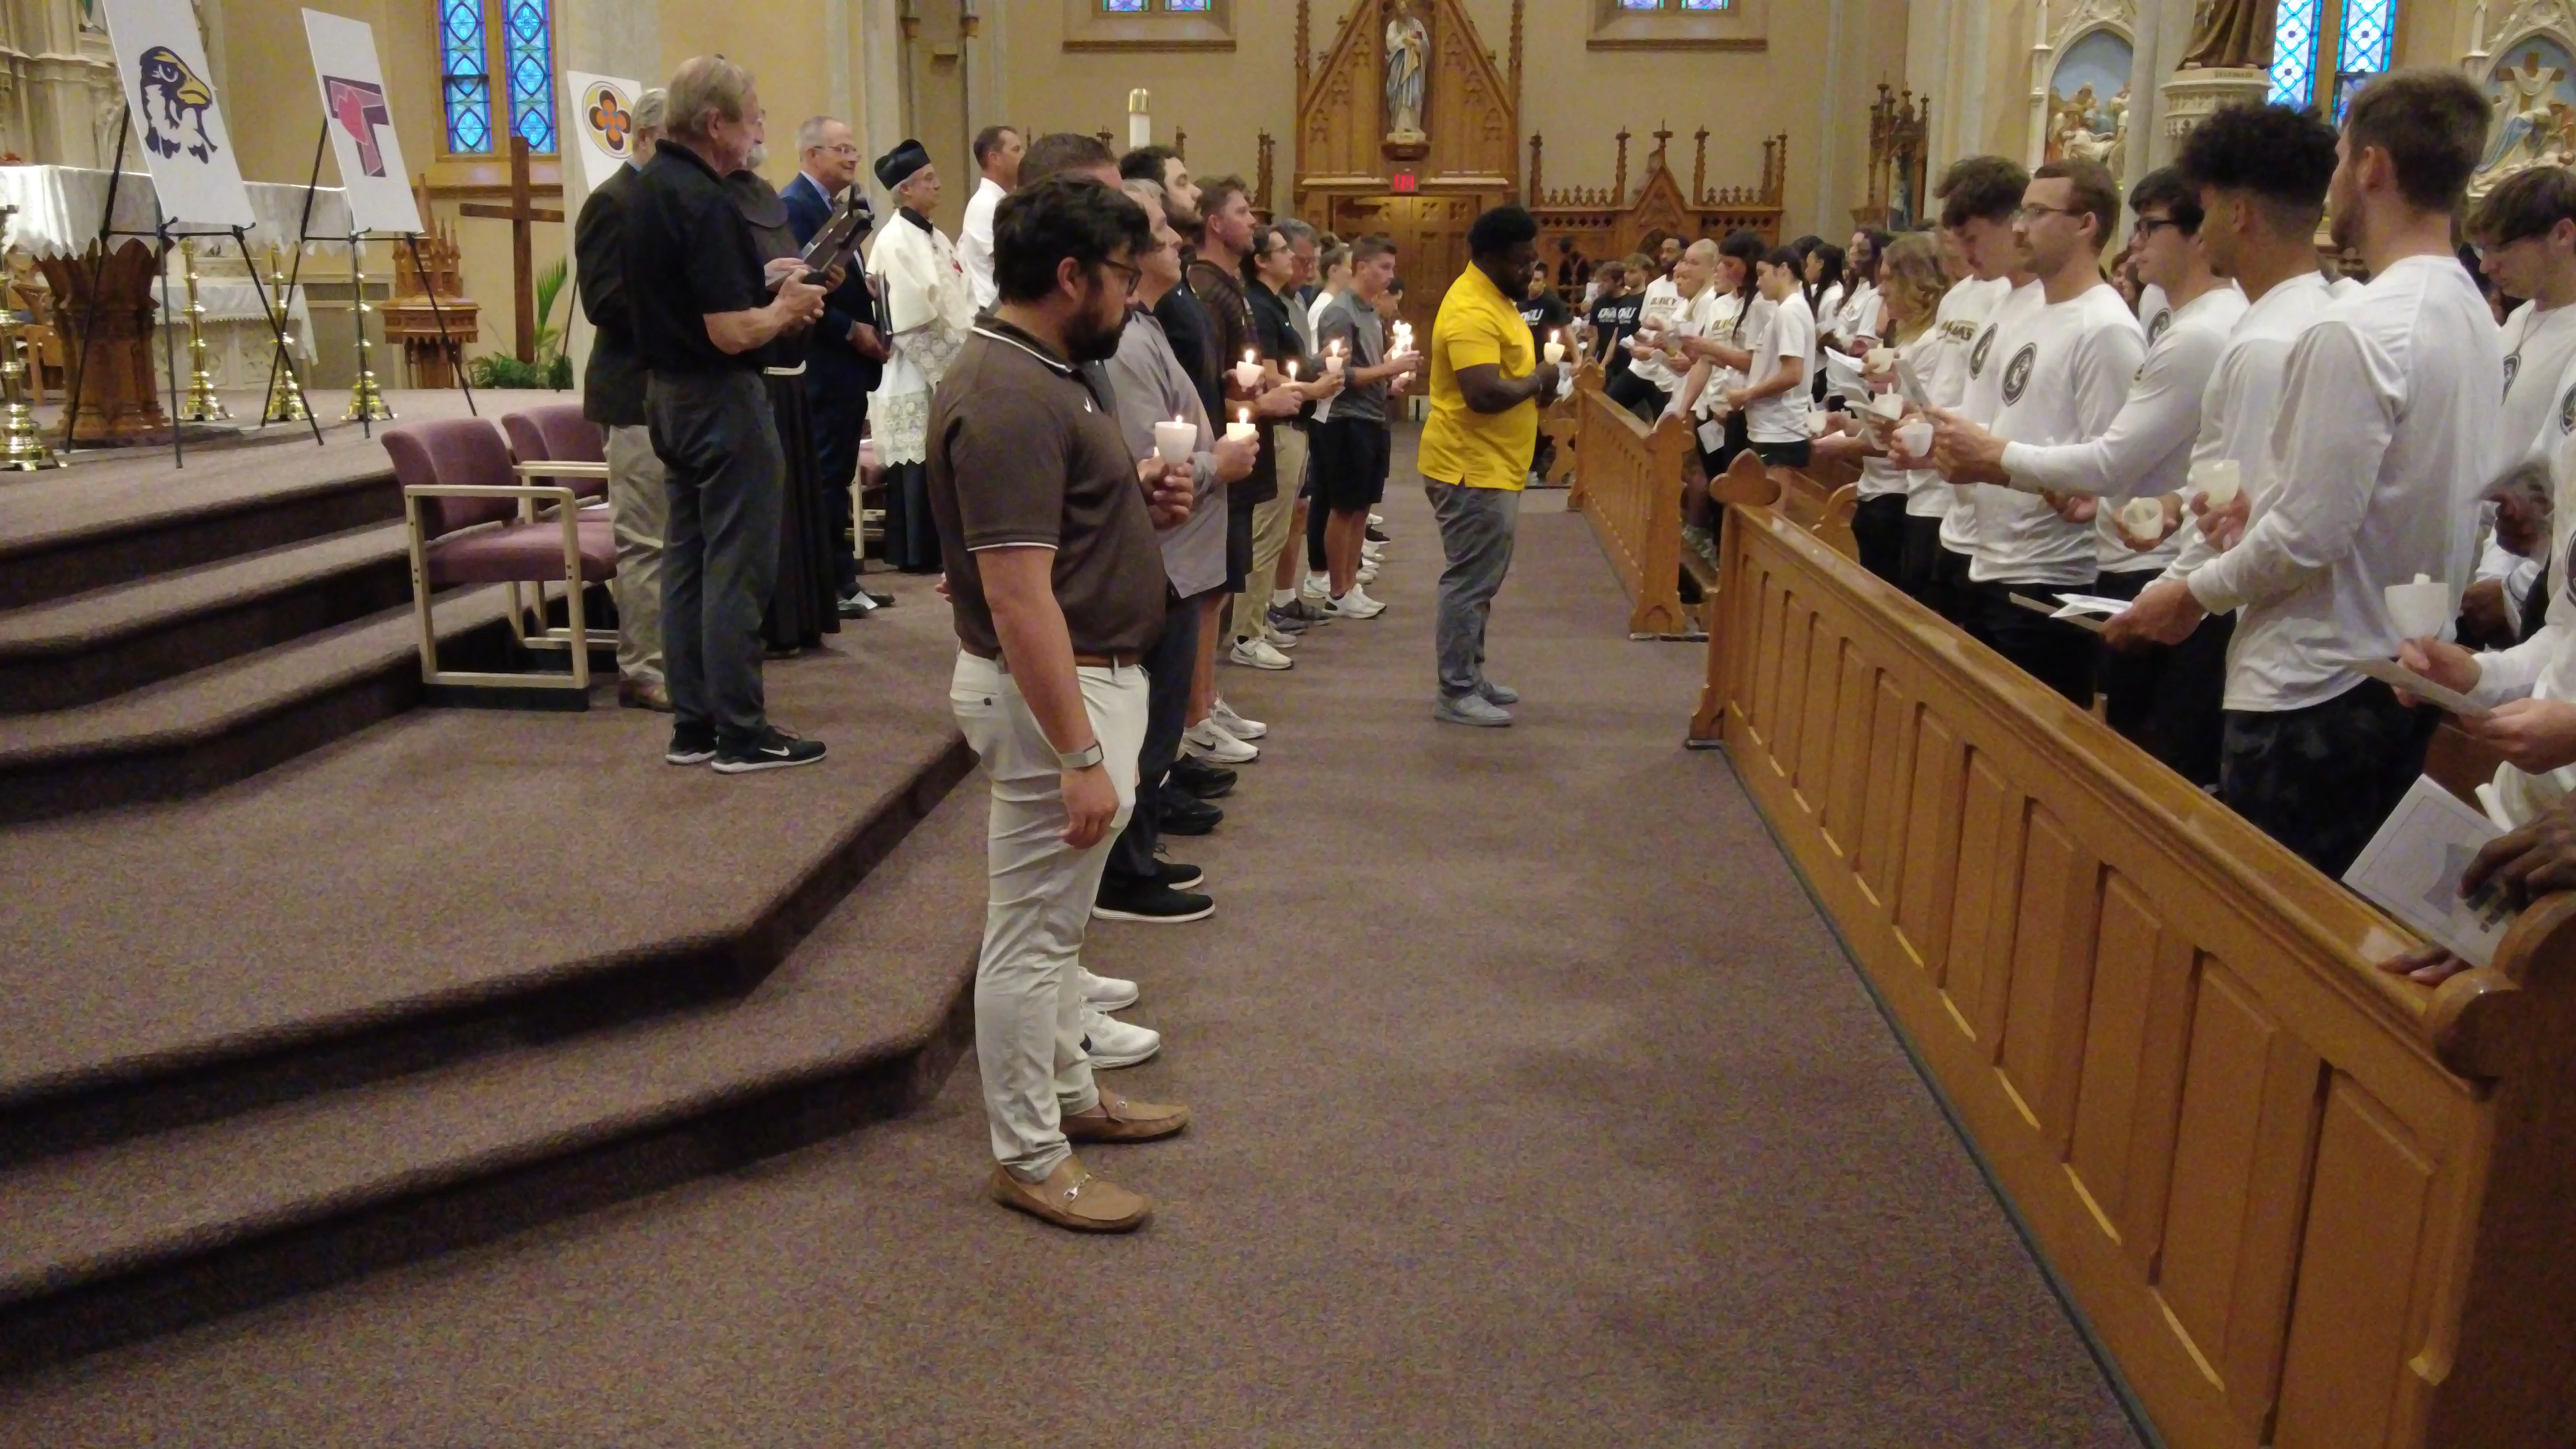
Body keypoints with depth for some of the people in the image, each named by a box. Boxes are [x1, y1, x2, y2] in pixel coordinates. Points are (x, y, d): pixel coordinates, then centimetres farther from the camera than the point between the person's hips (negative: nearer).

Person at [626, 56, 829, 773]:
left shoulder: (647, 187, 9)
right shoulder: (704, 202, -21)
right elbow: (732, 333, -24)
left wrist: (764, 284, 12)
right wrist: (786, 308, -6)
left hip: (667, 390, 10)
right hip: (721, 398, -10)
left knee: (687, 560, 12)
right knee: (735, 566, -3)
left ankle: (692, 725, 18)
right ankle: (741, 733, 2)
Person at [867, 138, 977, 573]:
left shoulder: (936, 238, 15)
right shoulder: (894, 241, -12)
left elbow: (961, 301, 16)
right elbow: (908, 320, -18)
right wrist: (946, 366, -14)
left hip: (947, 369, 8)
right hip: (917, 375, -8)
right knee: (918, 467, -4)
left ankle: (938, 547, 17)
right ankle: (917, 552, 3)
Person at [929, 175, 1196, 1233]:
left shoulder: (1047, 371, 8)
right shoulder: (1008, 400, -24)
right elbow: (1018, 597, -28)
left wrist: (1138, 499, 4)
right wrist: (1079, 754, -28)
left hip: (1090, 674, 11)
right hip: (1052, 690, -11)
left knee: (1057, 915, 22)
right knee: (1030, 932, 2)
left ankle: (1069, 1092, 38)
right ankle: (1030, 1159, 16)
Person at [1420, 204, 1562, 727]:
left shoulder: (1493, 298, 13)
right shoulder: (1472, 312, -21)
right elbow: (1485, 393, -31)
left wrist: (1534, 384, 4)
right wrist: (1539, 380, -15)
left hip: (1490, 465, 11)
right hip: (1472, 468, -11)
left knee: (1480, 580, 17)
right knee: (1471, 581, -5)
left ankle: (1470, 677, 26)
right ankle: (1456, 693, 3)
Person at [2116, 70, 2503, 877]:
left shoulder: (2357, 331, -19)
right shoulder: (2475, 321, 8)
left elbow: (2309, 537, -19)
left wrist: (2195, 593, -5)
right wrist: (2267, 512, 18)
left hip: (2314, 691, -9)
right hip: (2405, 679, 9)